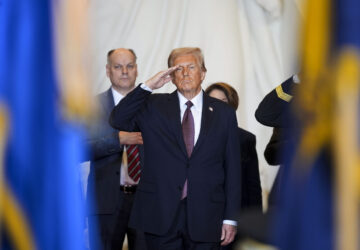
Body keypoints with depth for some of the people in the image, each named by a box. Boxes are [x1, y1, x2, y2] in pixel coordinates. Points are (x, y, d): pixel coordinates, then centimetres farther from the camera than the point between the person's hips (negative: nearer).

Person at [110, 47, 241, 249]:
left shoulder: (224, 113, 8)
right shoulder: (154, 106, 9)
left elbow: (233, 169, 6)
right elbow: (118, 121, -7)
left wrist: (230, 218, 1)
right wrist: (147, 86, -12)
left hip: (205, 218, 0)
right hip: (161, 216, 0)